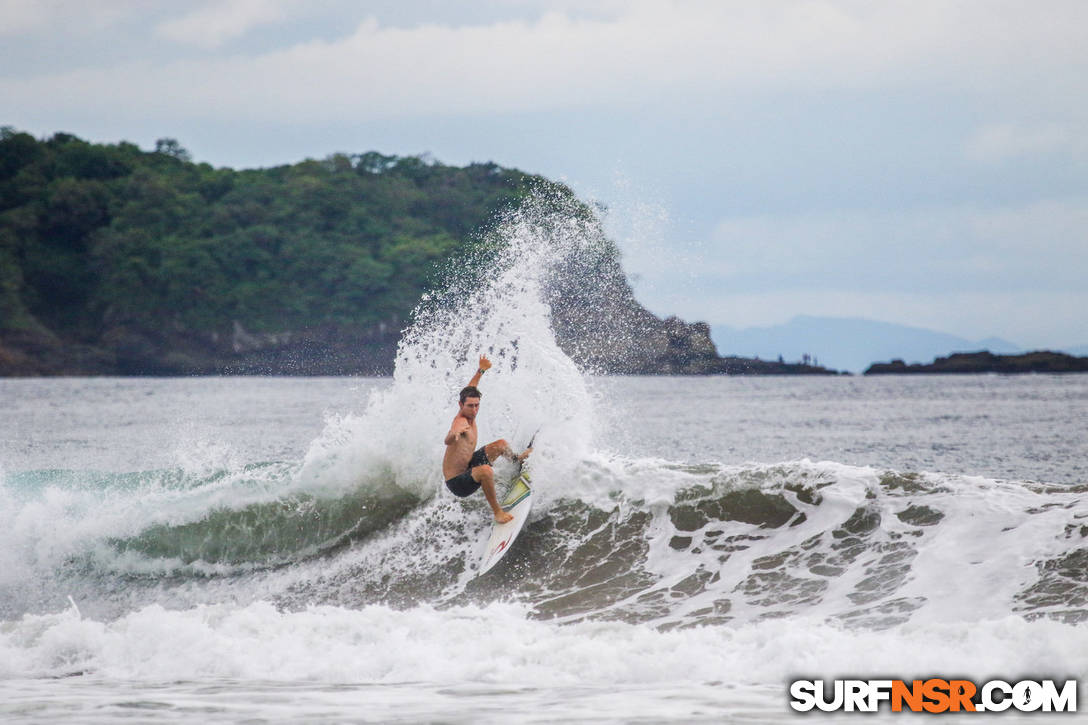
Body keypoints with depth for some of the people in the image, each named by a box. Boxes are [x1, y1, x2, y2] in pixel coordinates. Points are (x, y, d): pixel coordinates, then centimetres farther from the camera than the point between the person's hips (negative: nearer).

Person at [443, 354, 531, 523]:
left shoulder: (468, 415, -4)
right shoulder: (461, 422, -32)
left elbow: (469, 390, 18)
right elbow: (447, 441, -56)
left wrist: (481, 371, 20)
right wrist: (454, 434, -77)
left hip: (467, 466, 11)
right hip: (457, 482, -10)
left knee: (501, 444, 19)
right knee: (486, 470, -41)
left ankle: (517, 459, 54)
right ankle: (497, 511, -28)